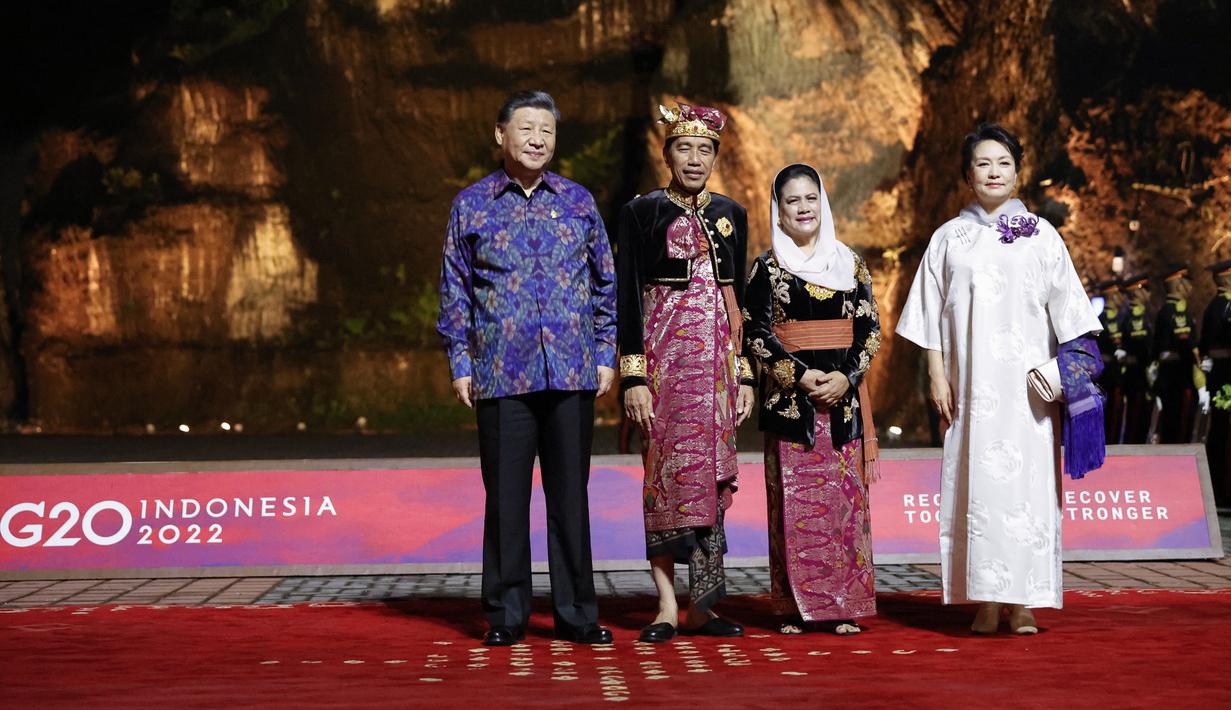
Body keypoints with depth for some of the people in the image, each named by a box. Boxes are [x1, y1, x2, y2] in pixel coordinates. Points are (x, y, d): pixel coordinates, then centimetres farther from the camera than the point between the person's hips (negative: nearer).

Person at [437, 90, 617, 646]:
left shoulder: (578, 201, 10)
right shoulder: (471, 205, 7)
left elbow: (604, 283, 13)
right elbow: (455, 292, 8)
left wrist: (605, 355, 7)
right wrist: (460, 365, 2)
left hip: (572, 372, 1)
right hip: (501, 375, -1)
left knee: (571, 495, 5)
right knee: (506, 496, 2)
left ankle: (576, 613, 14)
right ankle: (506, 615, 11)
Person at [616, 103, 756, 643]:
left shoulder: (730, 215, 13)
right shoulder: (642, 213, 1)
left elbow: (741, 299, 15)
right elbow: (628, 299, -3)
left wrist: (746, 374, 9)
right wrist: (633, 376, -11)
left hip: (719, 355, 4)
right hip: (666, 352, -4)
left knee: (712, 474, 2)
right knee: (667, 473, -6)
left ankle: (702, 604, 8)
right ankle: (668, 605, -1)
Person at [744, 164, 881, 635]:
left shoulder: (850, 263, 11)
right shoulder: (766, 268, 4)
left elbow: (870, 328, 7)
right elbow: (757, 334, -2)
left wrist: (846, 375, -8)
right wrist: (800, 375, -12)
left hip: (844, 396, 2)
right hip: (789, 398, -2)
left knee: (845, 497, 0)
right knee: (793, 501, -3)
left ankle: (845, 605, 5)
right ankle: (795, 606, 2)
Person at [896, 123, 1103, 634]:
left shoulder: (1040, 235, 9)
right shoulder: (949, 238, 11)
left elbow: (1065, 307, 7)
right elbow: (932, 314, 8)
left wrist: (1070, 372, -2)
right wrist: (937, 375, 0)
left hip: (1028, 382, -1)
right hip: (972, 381, 1)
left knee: (1026, 478, -6)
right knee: (978, 479, -3)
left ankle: (1022, 602, -1)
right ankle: (986, 601, 1)